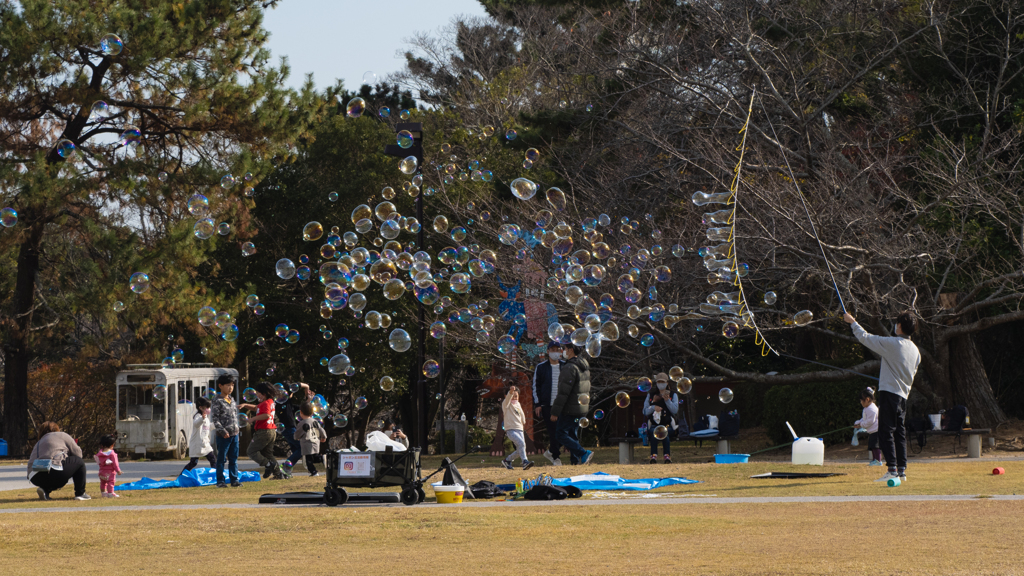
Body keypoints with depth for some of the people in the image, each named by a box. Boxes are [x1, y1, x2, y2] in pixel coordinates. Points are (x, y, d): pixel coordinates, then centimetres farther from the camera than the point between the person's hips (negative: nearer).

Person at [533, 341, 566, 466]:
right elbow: (535, 386, 4)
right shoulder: (541, 367, 4)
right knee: (553, 431, -4)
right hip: (547, 405, -2)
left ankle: (550, 452, 18)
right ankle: (556, 457, 7)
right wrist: (537, 404, -4)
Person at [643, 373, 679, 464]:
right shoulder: (651, 395, 16)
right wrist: (653, 407, -11)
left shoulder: (673, 395, 14)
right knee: (653, 432, -36)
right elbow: (645, 412, 9)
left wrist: (667, 400, -13)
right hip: (654, 424, 1)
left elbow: (675, 410, -1)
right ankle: (653, 456, -43)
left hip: (668, 425, 0)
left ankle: (667, 456, -39)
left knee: (664, 432, -36)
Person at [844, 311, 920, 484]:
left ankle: (892, 470, -14)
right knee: (900, 433, 11)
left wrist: (852, 322, 11)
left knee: (886, 432, -7)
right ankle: (902, 470, 9)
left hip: (889, 392, -7)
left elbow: (865, 337, -4)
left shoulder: (891, 343, -11)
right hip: (903, 395, 7)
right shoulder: (915, 351, 10)